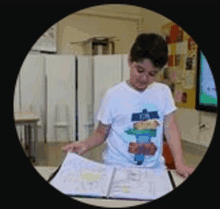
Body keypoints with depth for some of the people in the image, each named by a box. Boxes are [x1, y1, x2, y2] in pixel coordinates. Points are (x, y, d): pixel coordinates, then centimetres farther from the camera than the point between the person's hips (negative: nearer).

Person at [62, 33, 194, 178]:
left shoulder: (163, 92, 2)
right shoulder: (113, 95, -5)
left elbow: (171, 128, 0)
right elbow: (101, 133, 2)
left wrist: (180, 163, -11)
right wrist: (85, 145, -17)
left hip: (154, 168, 2)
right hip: (117, 166, -2)